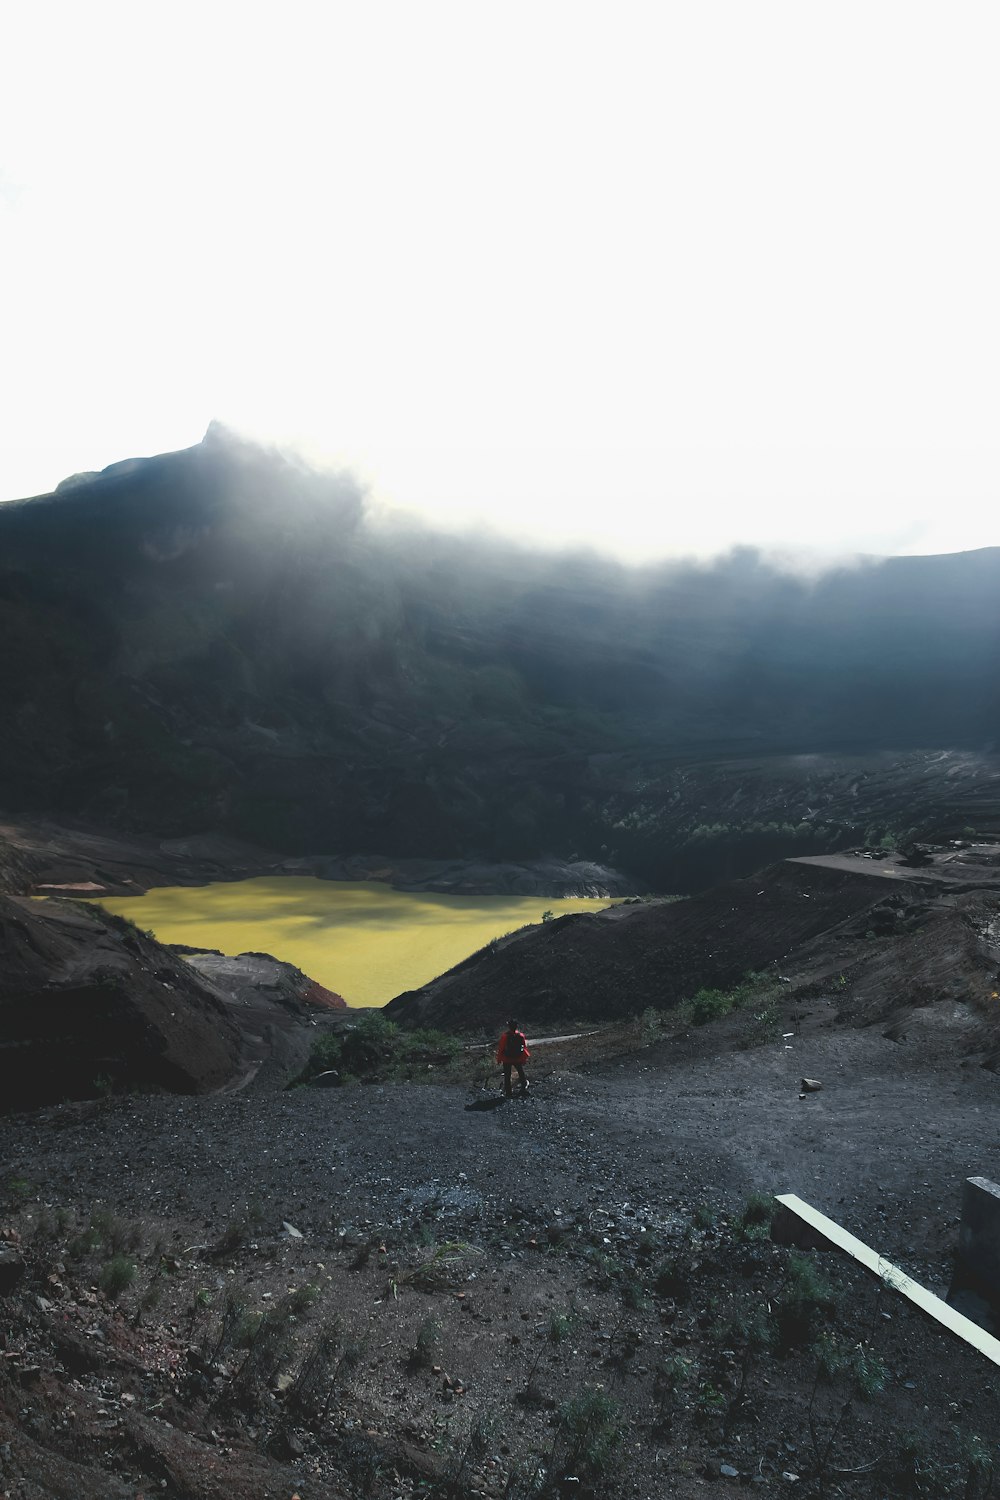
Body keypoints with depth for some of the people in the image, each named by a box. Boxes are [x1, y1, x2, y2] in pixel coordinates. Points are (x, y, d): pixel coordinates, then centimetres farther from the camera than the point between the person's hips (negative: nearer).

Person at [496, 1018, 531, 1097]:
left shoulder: (505, 1036, -21)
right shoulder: (521, 1036, -11)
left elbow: (500, 1049, -14)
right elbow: (524, 1048, -1)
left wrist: (499, 1059, -2)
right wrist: (525, 1058, 13)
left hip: (507, 1059, -3)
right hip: (518, 1059, 3)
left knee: (507, 1076, 10)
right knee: (521, 1073, 24)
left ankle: (507, 1093, 13)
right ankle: (524, 1088, 43)